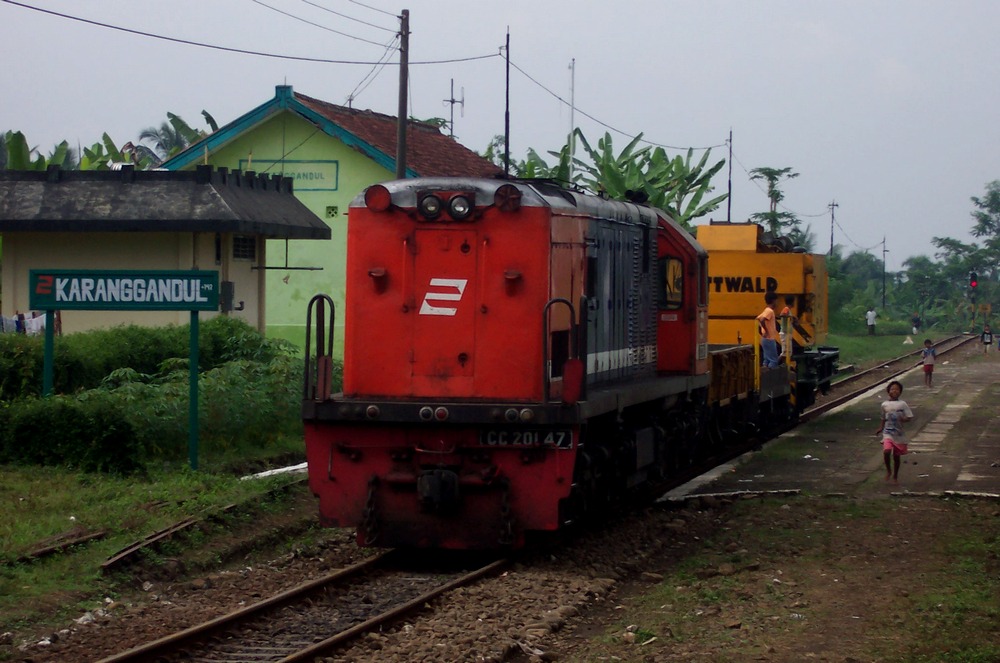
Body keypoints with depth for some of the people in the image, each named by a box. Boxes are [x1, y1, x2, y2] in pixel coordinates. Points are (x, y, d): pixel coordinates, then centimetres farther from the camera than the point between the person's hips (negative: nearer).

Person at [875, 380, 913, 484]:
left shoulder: (902, 404, -4)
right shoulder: (885, 404, 2)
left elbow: (909, 417, -4)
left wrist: (904, 419, -22)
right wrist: (881, 428, 13)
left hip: (899, 435, 0)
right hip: (888, 433, 0)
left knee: (896, 456, 9)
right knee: (886, 451, -23)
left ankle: (895, 476, 28)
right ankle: (888, 470, 2)